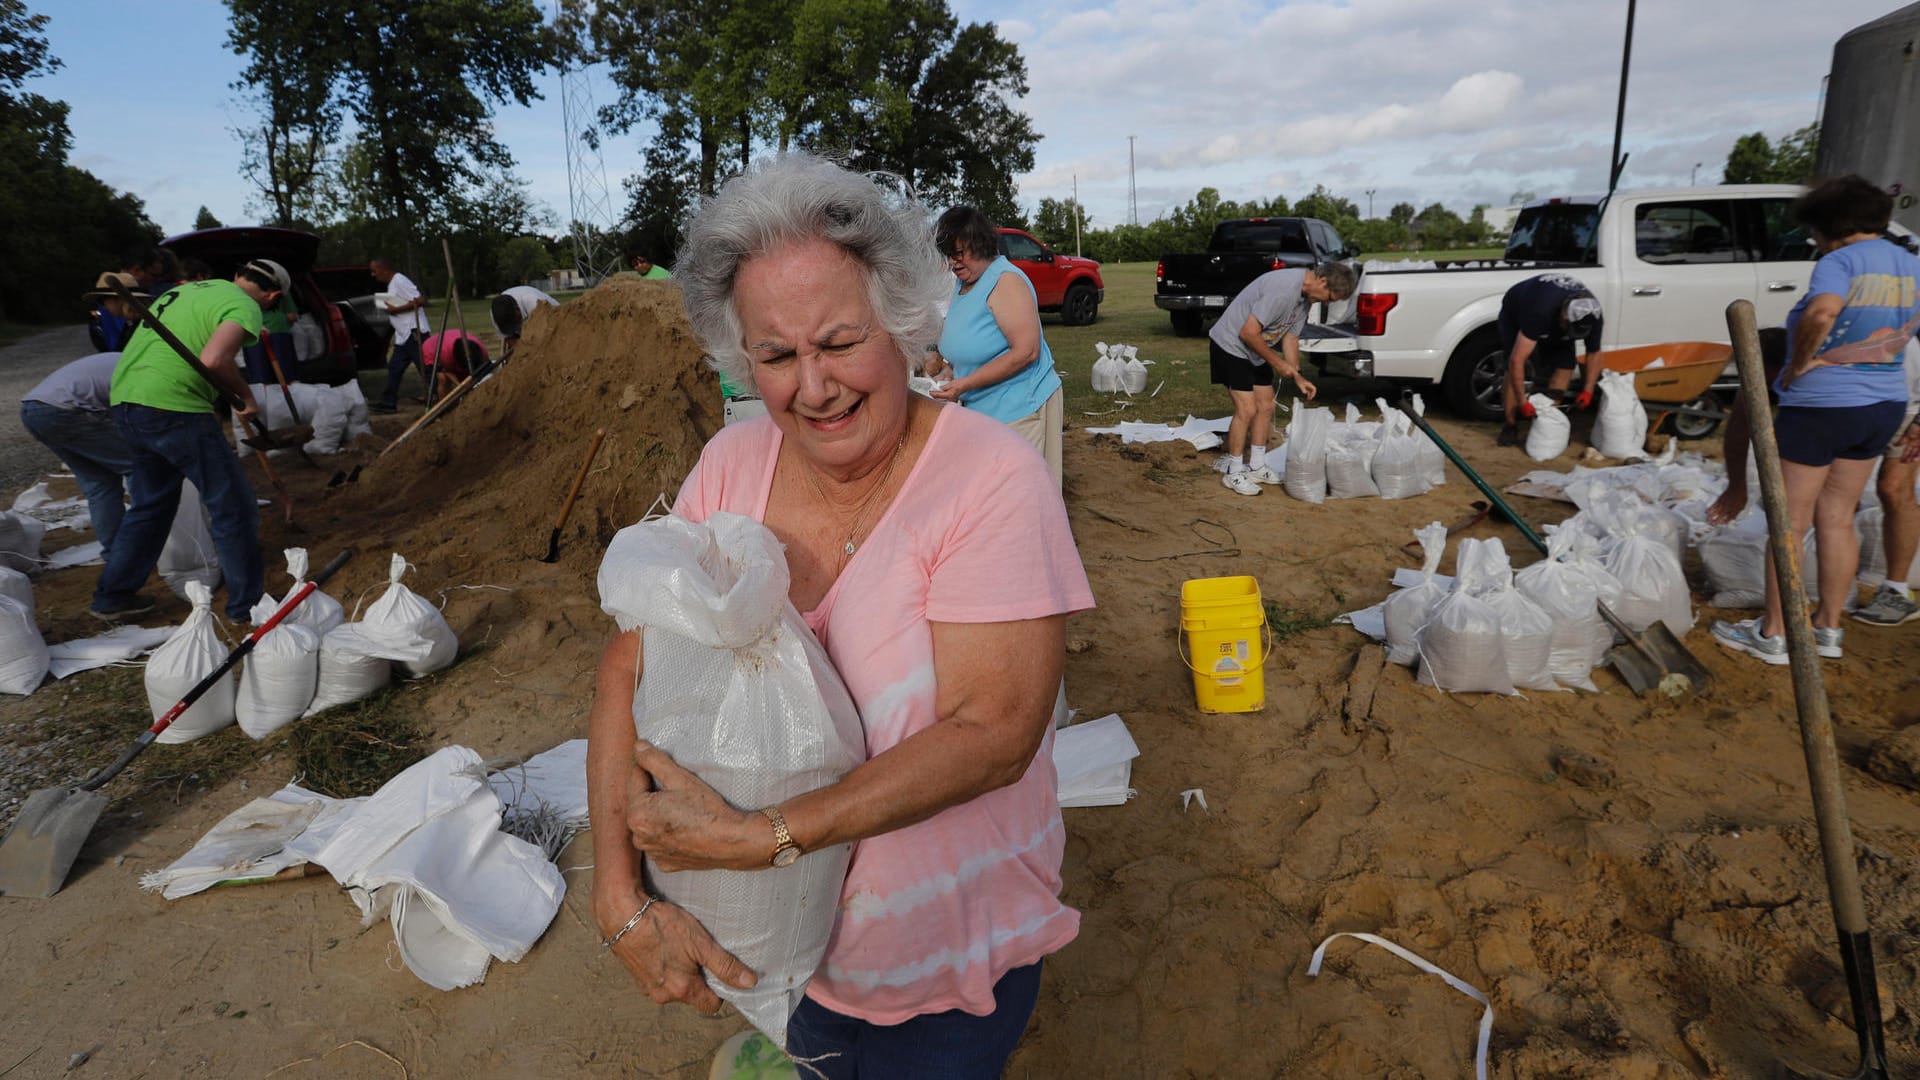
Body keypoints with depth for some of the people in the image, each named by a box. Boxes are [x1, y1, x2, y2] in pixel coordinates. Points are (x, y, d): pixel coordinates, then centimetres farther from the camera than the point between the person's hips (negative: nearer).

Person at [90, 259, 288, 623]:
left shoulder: (187, 289, 22)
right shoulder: (244, 307, -6)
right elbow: (214, 359, -23)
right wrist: (245, 395, -6)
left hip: (126, 402, 9)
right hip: (174, 409, -9)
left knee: (151, 504, 23)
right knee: (233, 507, 0)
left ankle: (112, 595, 30)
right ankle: (247, 605, 5)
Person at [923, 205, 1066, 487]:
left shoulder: (1006, 280, -15)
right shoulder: (962, 283, 13)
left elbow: (1025, 351, -22)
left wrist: (964, 384, -21)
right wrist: (950, 370, 5)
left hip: (1019, 410, -8)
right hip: (980, 408, 8)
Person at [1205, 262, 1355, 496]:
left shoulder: (1306, 296, 1)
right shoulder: (1283, 288, -30)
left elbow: (1290, 336, 11)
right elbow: (1248, 332, -29)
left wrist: (1298, 377, 4)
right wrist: (1276, 362, -18)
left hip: (1256, 351, 10)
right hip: (1230, 344, -10)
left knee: (1265, 406, 10)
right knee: (1247, 409, -13)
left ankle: (1256, 466, 21)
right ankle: (1233, 472, 0)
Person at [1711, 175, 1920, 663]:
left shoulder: (1841, 262, -15)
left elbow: (1821, 313, -34)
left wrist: (1799, 364, -21)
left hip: (1820, 406, -8)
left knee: (1790, 523, 2)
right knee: (1837, 519, 16)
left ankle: (1772, 635, 9)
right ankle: (1827, 629, 23)